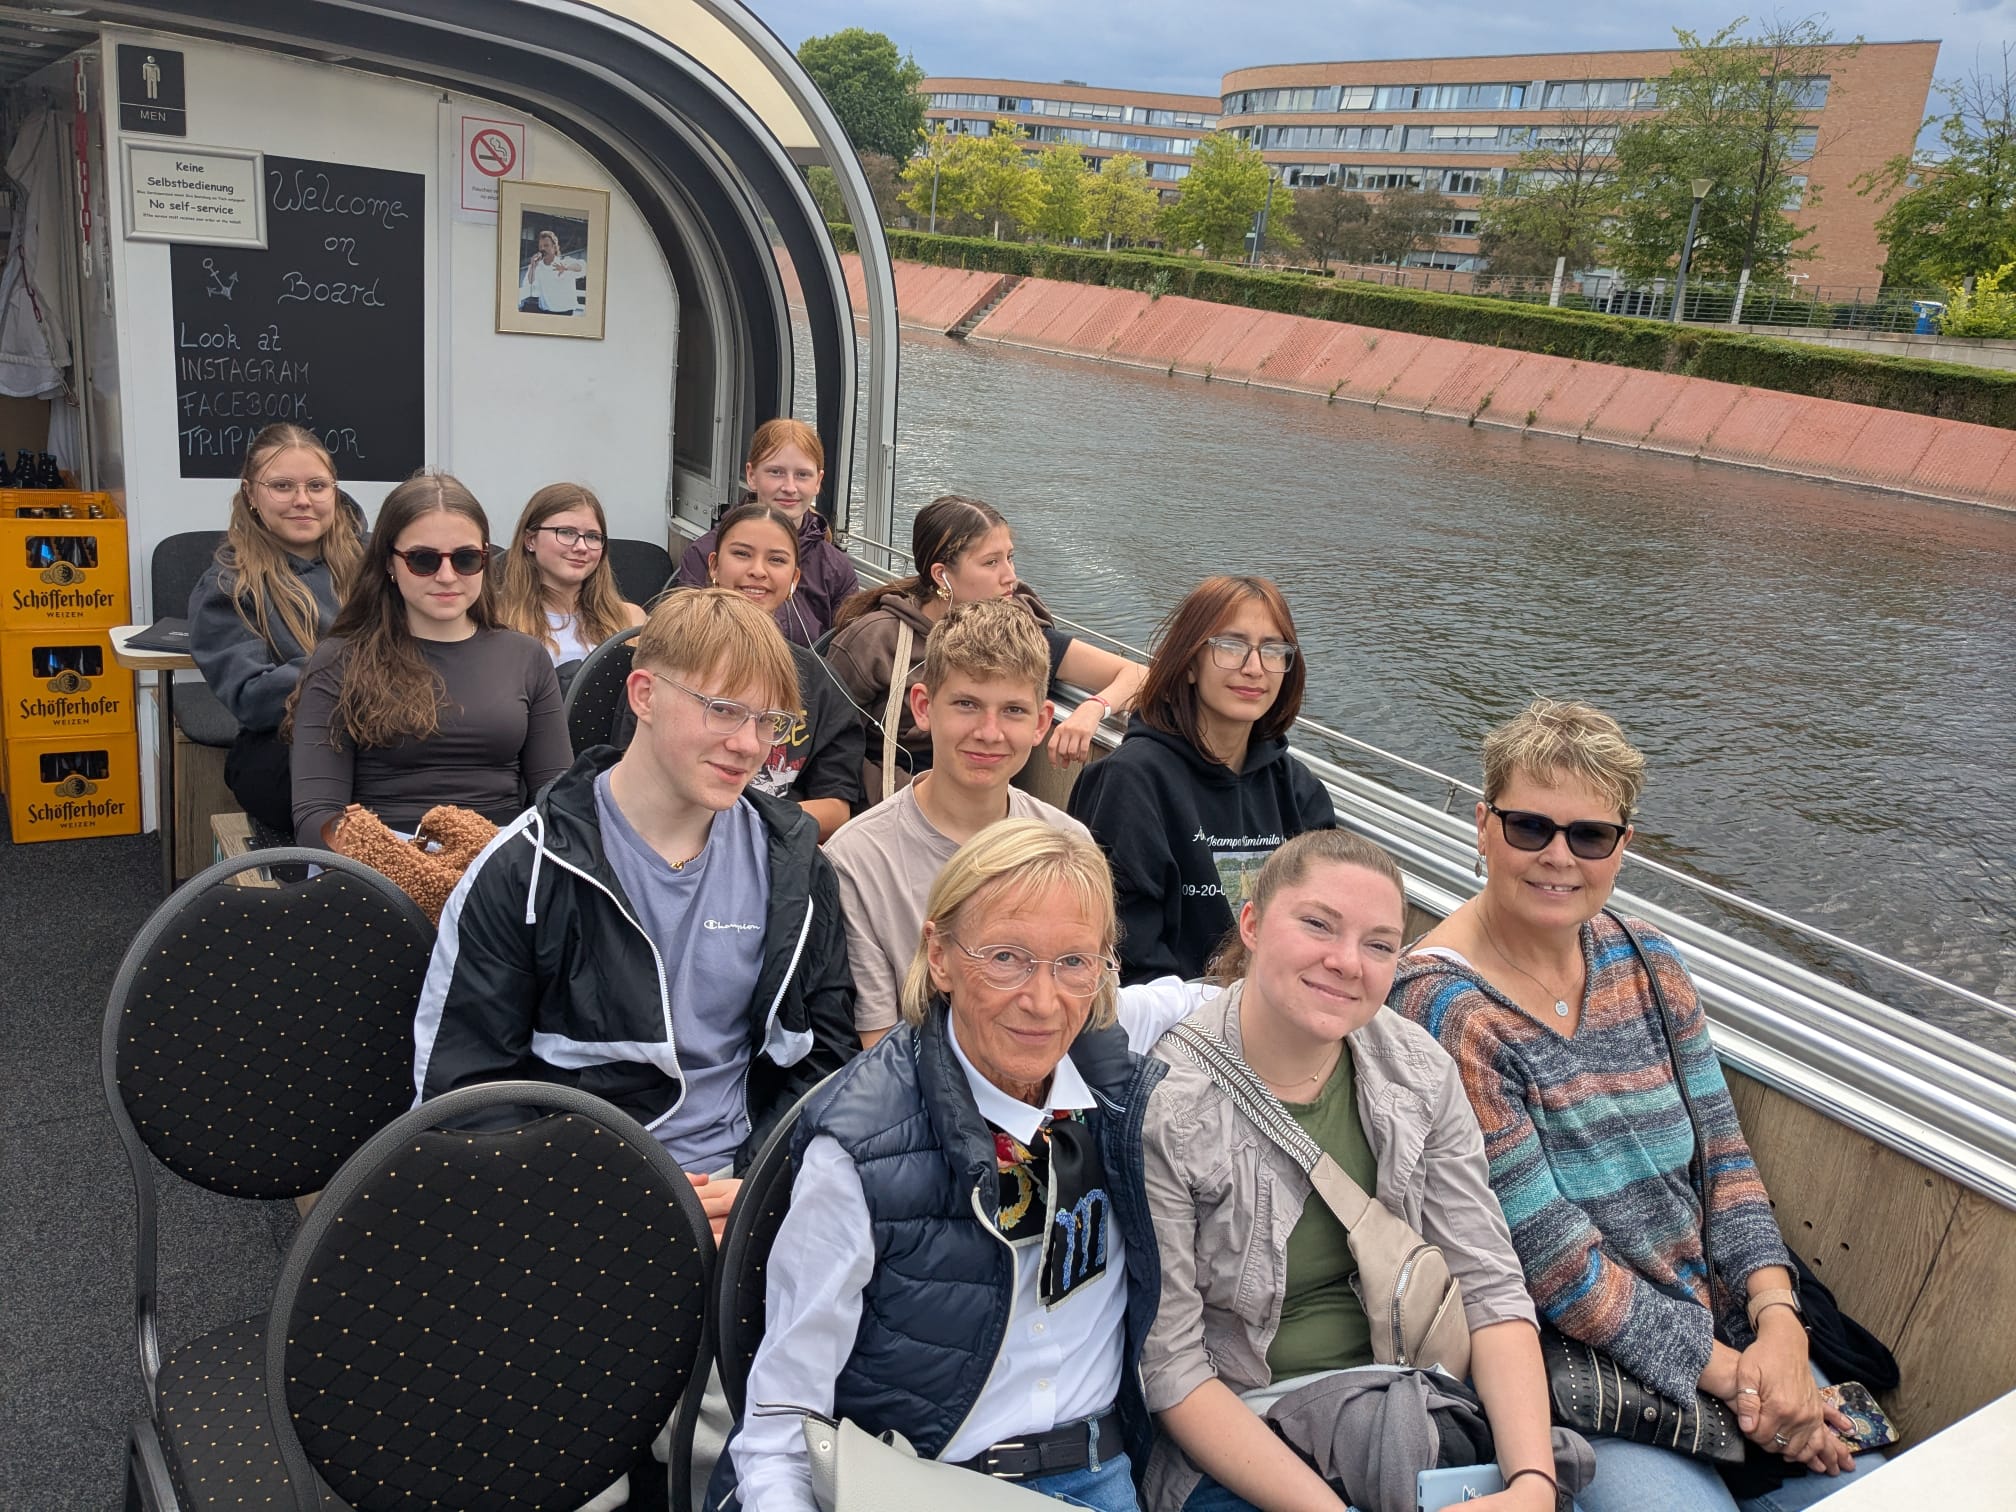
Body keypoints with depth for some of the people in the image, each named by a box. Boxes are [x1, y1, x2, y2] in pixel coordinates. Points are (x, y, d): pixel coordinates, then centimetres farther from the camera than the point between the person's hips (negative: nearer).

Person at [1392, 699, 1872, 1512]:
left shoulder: (1646, 962, 3)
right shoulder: (1444, 1007, -19)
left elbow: (1722, 1155, 6)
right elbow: (1544, 1254, -19)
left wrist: (1778, 1322, -9)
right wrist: (1724, 1372, -14)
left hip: (1720, 1317, 6)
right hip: (1568, 1355, -6)